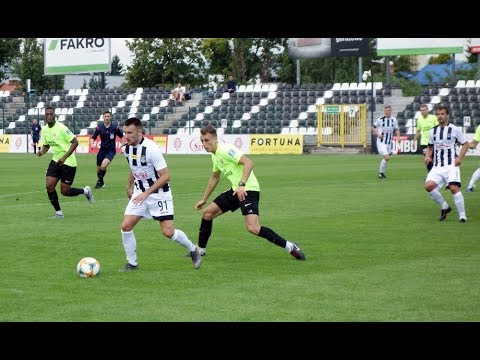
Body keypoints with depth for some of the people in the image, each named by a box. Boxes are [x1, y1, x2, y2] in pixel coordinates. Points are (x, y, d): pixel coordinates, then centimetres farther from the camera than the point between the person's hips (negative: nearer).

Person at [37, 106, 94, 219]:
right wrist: (41, 152, -4)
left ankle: (86, 191, 25)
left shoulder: (61, 128, -17)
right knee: (49, 186, -8)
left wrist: (65, 157, -24)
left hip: (68, 162, -6)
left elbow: (75, 142, -17)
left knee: (65, 192, -4)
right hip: (56, 161, 6)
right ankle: (58, 213, 7)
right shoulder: (44, 130, 4)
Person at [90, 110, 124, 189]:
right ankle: (101, 182, 36)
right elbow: (93, 138, -2)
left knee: (104, 166, -25)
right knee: (98, 169, 8)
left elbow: (122, 137, 6)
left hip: (111, 150, -3)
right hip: (102, 149, 3)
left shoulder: (115, 128, -8)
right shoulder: (99, 128, -4)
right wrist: (92, 144, -22)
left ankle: (100, 181, -1)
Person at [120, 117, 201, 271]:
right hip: (140, 192, 6)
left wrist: (147, 193, -28)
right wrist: (128, 186, 19)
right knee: (126, 226, -8)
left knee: (168, 232, -8)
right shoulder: (126, 149, -2)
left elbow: (165, 176, -23)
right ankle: (132, 263, 8)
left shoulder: (151, 149, -24)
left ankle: (193, 249, 20)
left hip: (159, 193, -6)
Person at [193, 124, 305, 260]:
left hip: (248, 190, -10)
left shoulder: (225, 149, -15)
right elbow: (214, 178, 32)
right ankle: (200, 250, 25)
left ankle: (290, 247, -15)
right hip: (235, 190, 10)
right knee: (207, 213, 9)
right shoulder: (214, 156, 15)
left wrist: (242, 185, -35)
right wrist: (204, 199, 36)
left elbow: (249, 163, -26)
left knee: (253, 228, -24)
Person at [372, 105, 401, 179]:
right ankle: (381, 172, -2)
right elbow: (373, 127, 1)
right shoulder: (380, 120, -9)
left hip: (389, 142, 5)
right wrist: (377, 134, -15)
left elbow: (396, 129, 13)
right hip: (381, 142, -5)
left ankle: (382, 172, 29)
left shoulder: (393, 120, 2)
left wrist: (398, 136, -6)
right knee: (387, 157, -17)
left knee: (386, 158, 11)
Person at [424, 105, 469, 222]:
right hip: (437, 166, 4)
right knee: (429, 185, -19)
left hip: (451, 165, -4)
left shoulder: (454, 129, 1)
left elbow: (465, 144, 8)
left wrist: (459, 158, -5)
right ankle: (445, 207, 3)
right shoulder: (432, 132, 12)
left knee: (454, 188, -22)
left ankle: (462, 215, -9)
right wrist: (428, 156, 5)